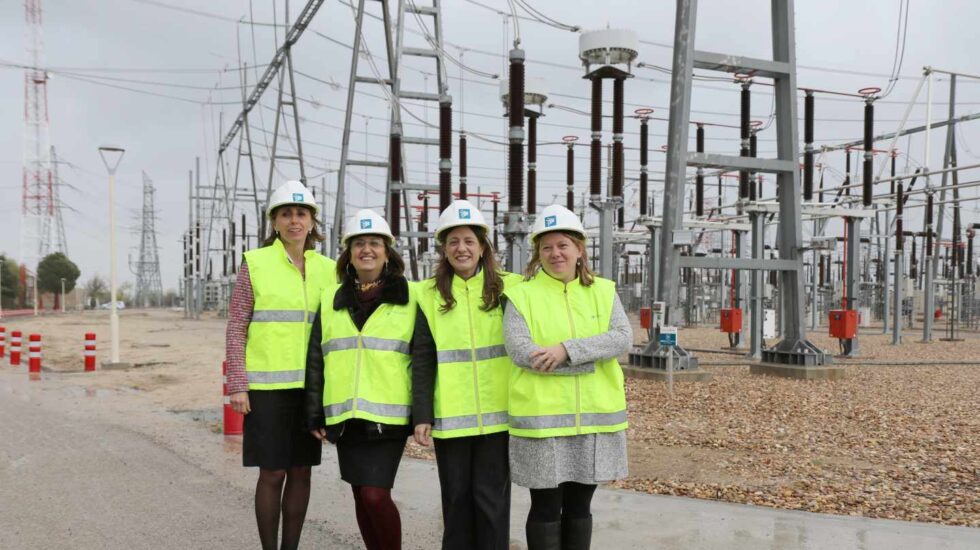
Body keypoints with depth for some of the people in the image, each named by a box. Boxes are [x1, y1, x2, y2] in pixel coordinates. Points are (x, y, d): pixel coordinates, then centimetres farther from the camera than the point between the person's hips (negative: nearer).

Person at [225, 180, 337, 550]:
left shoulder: (327, 268, 7)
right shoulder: (255, 263, -3)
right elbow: (236, 327, -4)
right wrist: (237, 385, -9)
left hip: (310, 386, 4)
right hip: (266, 385, -3)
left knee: (301, 471, 9)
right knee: (272, 473, 1)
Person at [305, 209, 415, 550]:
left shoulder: (409, 299, 0)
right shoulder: (331, 300, 10)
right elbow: (316, 361, 10)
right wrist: (315, 415, 6)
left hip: (388, 415, -4)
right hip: (344, 416, 4)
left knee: (375, 495, -9)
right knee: (361, 496, 11)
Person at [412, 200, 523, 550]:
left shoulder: (508, 288, 2)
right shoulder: (430, 295, 4)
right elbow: (422, 360, 3)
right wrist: (421, 415, -3)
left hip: (497, 414, -1)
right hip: (450, 416, 1)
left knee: (491, 497, 4)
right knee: (456, 497, 11)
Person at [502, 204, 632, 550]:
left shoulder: (603, 292, 7)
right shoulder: (521, 294, -2)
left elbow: (623, 339, -8)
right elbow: (520, 351, -16)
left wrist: (568, 349, -22)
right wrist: (592, 359, -15)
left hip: (594, 418, 3)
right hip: (542, 419, -3)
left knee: (579, 506, 15)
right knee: (546, 508, 6)